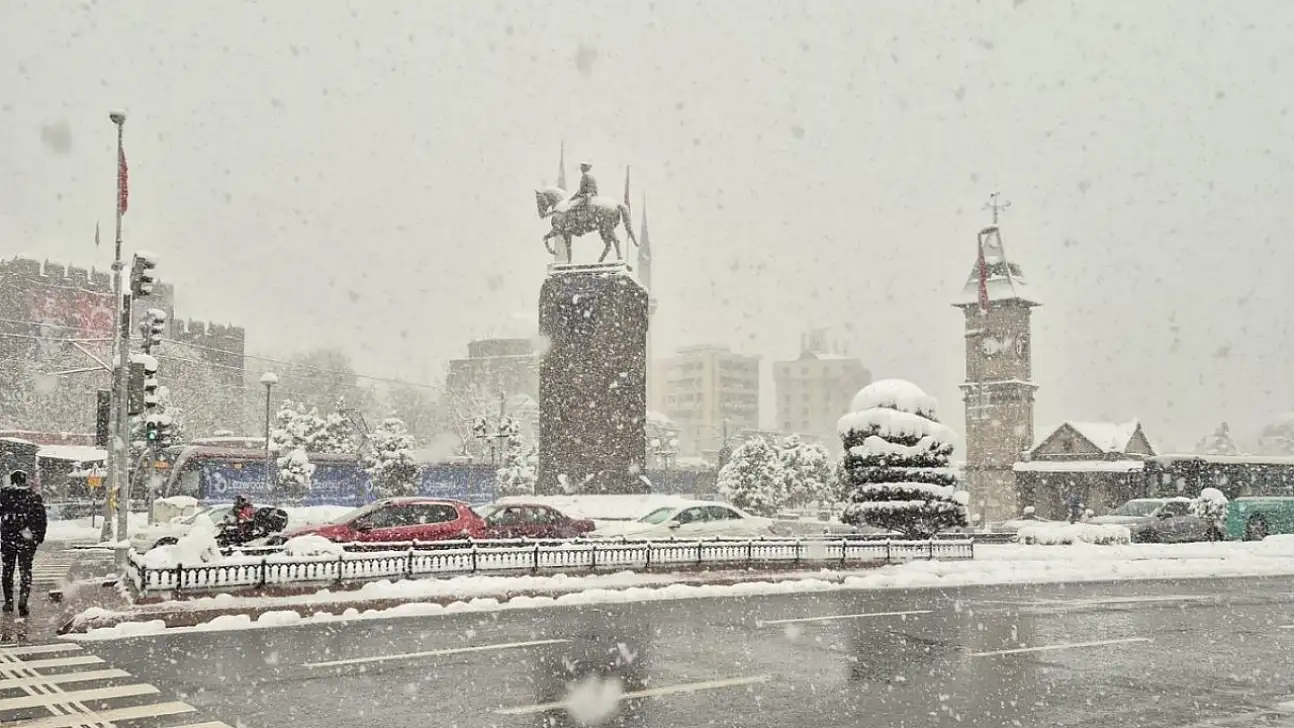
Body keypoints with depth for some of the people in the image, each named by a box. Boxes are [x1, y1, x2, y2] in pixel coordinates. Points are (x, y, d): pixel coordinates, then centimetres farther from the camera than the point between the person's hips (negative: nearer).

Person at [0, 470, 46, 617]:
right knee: (25, 570, 4)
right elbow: (41, 518, 1)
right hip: (28, 539, 0)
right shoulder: (34, 496, 0)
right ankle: (23, 598, -14)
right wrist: (39, 536, 8)